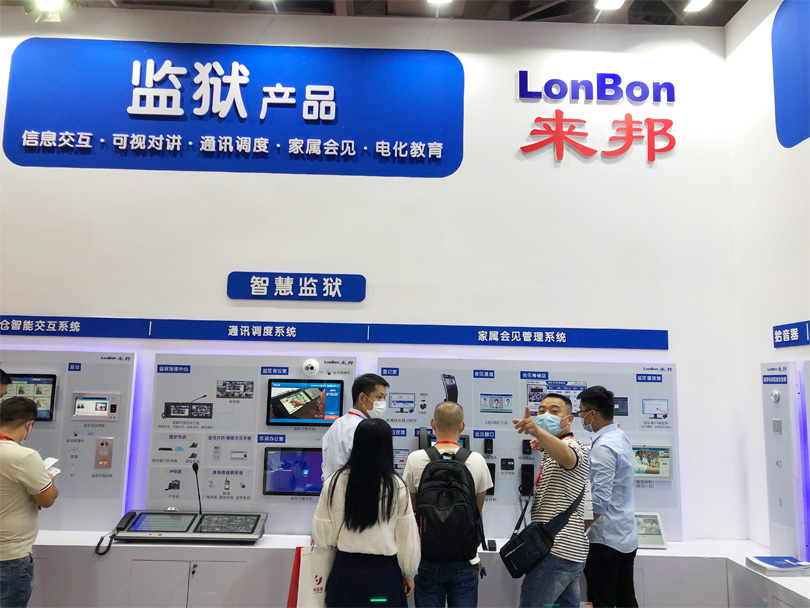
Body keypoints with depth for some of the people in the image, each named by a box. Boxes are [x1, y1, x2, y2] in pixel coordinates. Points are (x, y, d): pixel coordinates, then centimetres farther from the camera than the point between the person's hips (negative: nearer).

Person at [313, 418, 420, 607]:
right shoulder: (396, 487, -14)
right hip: (383, 572, -2)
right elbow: (408, 538, -5)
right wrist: (409, 574, 11)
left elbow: (322, 535, -1)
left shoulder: (334, 482, -9)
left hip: (345, 570, 2)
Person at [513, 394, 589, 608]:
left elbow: (566, 456, -36)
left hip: (557, 550, -11)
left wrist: (537, 431, -56)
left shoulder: (571, 445, -11)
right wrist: (541, 449, 18)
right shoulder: (549, 454, 22)